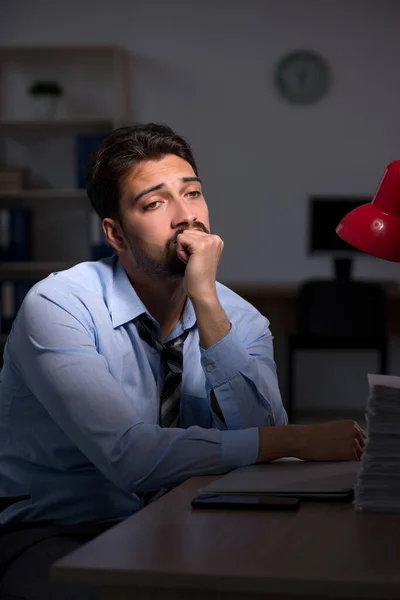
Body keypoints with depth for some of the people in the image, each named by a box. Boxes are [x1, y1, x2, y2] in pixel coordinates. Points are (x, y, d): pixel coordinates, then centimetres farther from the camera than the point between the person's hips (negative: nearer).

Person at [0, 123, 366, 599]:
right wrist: (297, 440, -27)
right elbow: (127, 455, -28)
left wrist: (206, 302, -22)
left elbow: (262, 432, -17)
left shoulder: (239, 319, -1)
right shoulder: (57, 307, -17)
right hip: (52, 537, -4)